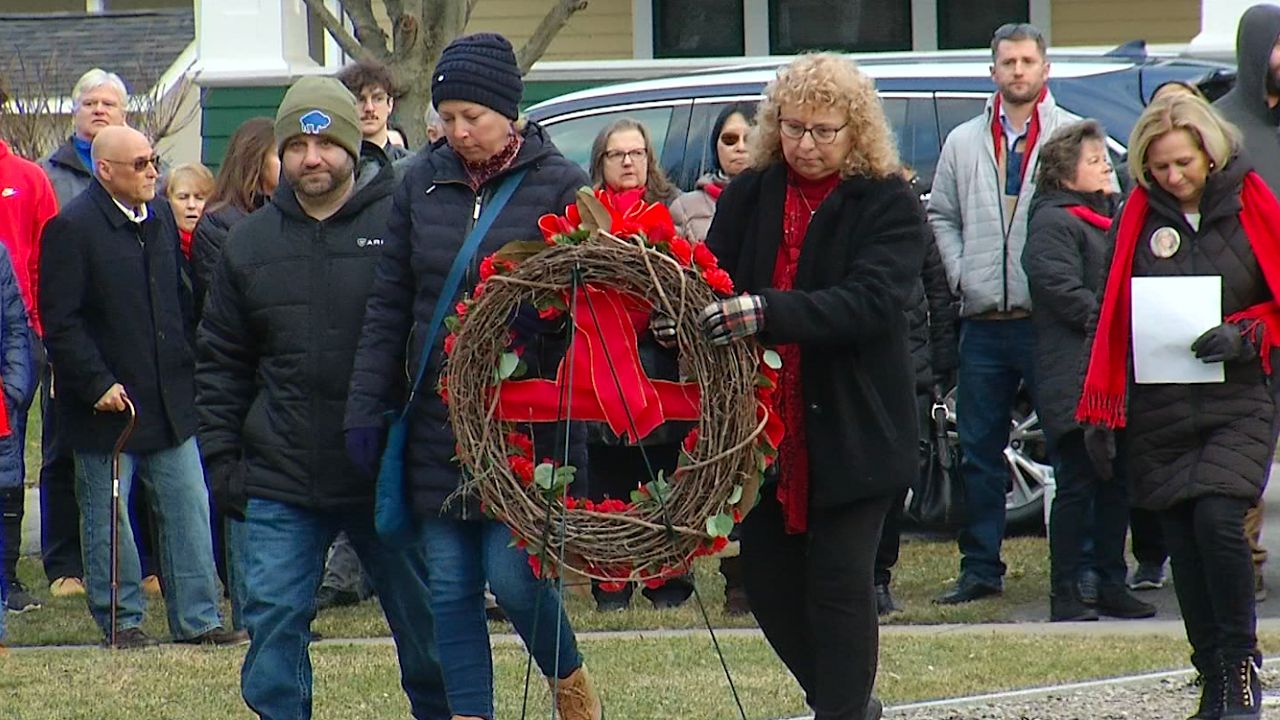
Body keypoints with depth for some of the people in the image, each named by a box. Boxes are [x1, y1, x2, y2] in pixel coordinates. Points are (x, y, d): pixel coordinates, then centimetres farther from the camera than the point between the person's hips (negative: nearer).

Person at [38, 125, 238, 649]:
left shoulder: (160, 217, 11)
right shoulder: (72, 228, -12)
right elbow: (60, 322, -14)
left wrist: (189, 367, 13)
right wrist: (98, 384, -18)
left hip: (170, 399, 6)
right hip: (108, 403, -6)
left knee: (188, 508, 5)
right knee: (107, 517, 3)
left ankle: (196, 617, 9)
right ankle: (120, 620, 13)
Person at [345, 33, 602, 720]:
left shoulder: (559, 187, -3)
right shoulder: (422, 183, 7)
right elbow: (388, 304, 9)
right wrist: (367, 405, 4)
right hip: (437, 424, 4)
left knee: (513, 574, -8)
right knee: (451, 590, 4)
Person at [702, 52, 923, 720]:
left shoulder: (889, 206, -6)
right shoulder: (747, 198, 8)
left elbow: (870, 301, -20)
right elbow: (710, 282, 4)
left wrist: (766, 312, -35)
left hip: (852, 432, -5)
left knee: (840, 580, -5)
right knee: (769, 581, 9)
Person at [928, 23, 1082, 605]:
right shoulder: (964, 143, 13)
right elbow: (942, 216, 19)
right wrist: (960, 274, 3)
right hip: (983, 322, 4)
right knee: (978, 452, 6)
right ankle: (980, 567, 13)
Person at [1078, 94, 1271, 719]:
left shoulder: (1251, 204, -1)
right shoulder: (1140, 214, 5)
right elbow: (1113, 313, 7)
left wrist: (1245, 335, -14)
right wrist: (1101, 410, 4)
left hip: (1237, 403, -3)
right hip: (1158, 406, 3)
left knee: (1218, 519, -20)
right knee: (1183, 543, 4)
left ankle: (1241, 665, -6)